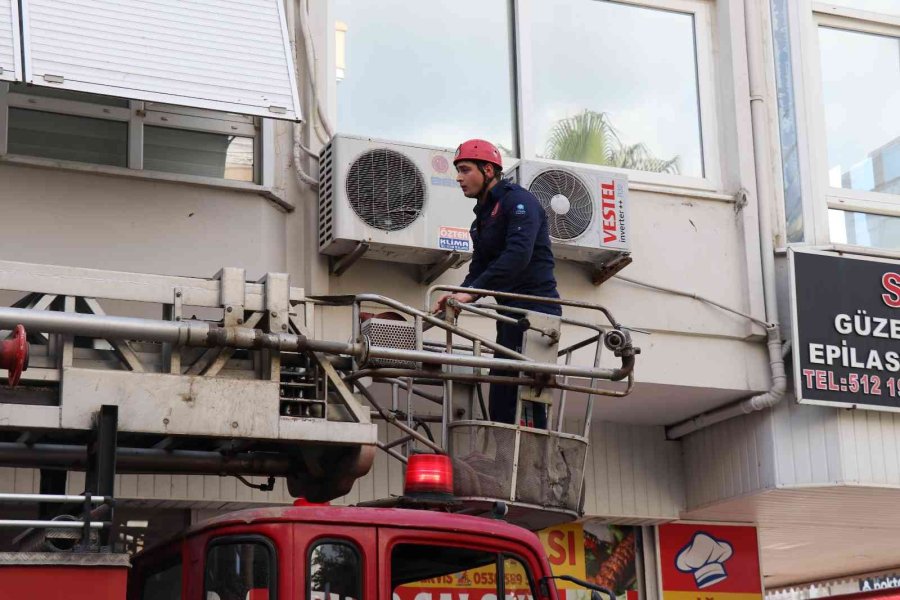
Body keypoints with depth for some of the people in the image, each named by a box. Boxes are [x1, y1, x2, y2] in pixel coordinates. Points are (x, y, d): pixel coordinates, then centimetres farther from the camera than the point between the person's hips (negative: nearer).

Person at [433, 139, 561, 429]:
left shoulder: (518, 201, -7)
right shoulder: (484, 215, 21)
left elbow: (518, 255, -23)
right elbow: (479, 268, 15)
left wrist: (472, 292, -27)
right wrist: (458, 295, -5)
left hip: (534, 307, -10)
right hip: (512, 311, 10)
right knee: (501, 401, 8)